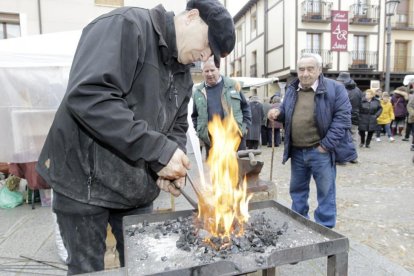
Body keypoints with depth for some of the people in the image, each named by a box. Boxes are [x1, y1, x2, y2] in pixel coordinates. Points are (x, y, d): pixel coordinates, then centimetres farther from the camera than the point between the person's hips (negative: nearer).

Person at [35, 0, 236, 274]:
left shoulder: (183, 74, 8)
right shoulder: (125, 25, -16)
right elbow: (88, 96, -29)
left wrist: (174, 159, -8)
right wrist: (158, 150, -29)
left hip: (137, 188, 7)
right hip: (86, 178, -6)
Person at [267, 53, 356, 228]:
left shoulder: (335, 89, -6)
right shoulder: (291, 91, 11)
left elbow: (342, 117, -11)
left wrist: (327, 144, -17)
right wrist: (277, 113, -2)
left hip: (320, 151, -5)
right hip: (297, 151, 6)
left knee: (325, 192, 6)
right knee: (297, 189, 17)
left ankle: (325, 228, 22)